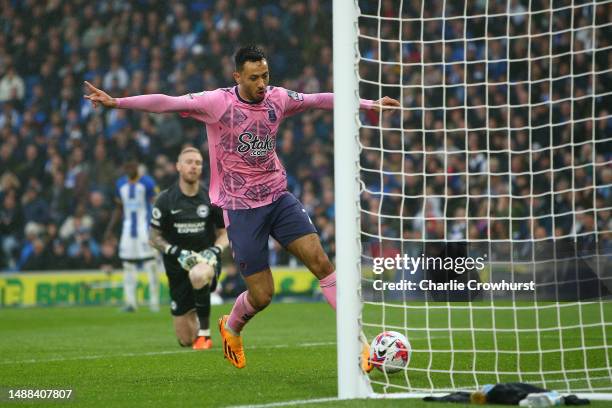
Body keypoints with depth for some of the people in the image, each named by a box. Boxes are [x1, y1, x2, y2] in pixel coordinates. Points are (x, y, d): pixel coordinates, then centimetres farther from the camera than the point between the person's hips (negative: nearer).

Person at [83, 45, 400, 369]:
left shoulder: (278, 98, 2)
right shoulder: (217, 102, -12)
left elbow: (319, 100, 15)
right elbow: (167, 103, -19)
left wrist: (370, 104, 20)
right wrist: (115, 102, -28)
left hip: (279, 199, 4)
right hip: (240, 208, -4)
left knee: (320, 261, -12)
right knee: (261, 296, -2)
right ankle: (231, 328, 34)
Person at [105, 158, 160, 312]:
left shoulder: (147, 183, -6)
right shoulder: (120, 184, 11)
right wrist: (110, 228, 15)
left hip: (145, 228, -5)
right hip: (128, 229, 5)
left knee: (150, 264, -7)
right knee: (128, 265, 0)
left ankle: (154, 301, -1)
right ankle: (130, 302, 3)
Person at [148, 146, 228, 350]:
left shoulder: (211, 198, -2)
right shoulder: (166, 200, -5)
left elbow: (224, 233, 7)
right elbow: (155, 237, -1)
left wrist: (214, 251, -14)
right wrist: (178, 253, -17)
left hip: (205, 259, -1)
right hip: (177, 266, 1)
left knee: (197, 275, -43)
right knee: (186, 340, 1)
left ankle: (205, 333, -24)